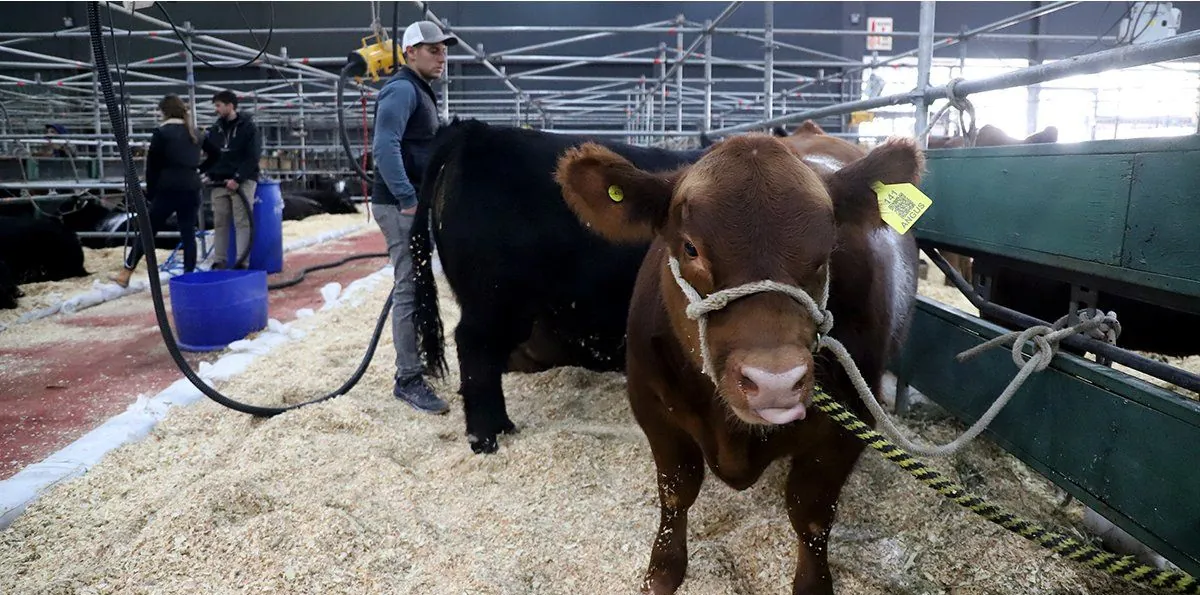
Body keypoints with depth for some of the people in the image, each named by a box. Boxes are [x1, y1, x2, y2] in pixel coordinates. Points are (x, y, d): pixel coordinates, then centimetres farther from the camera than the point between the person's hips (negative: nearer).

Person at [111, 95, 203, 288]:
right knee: (188, 233, 4)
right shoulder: (194, 133, 15)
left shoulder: (161, 132, -3)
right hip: (192, 188, 5)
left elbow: (152, 165, -1)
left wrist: (150, 192, 6)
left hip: (168, 189, -4)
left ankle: (126, 273, 7)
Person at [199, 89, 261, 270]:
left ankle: (241, 263, -7)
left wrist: (237, 178, -17)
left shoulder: (248, 127, -2)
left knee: (242, 222, -7)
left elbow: (252, 157, -9)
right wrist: (200, 170, 2)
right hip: (219, 182, 5)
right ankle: (219, 262, 8)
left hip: (242, 182, -5)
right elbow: (212, 156, 19)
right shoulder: (215, 129, 13)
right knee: (220, 223, 4)